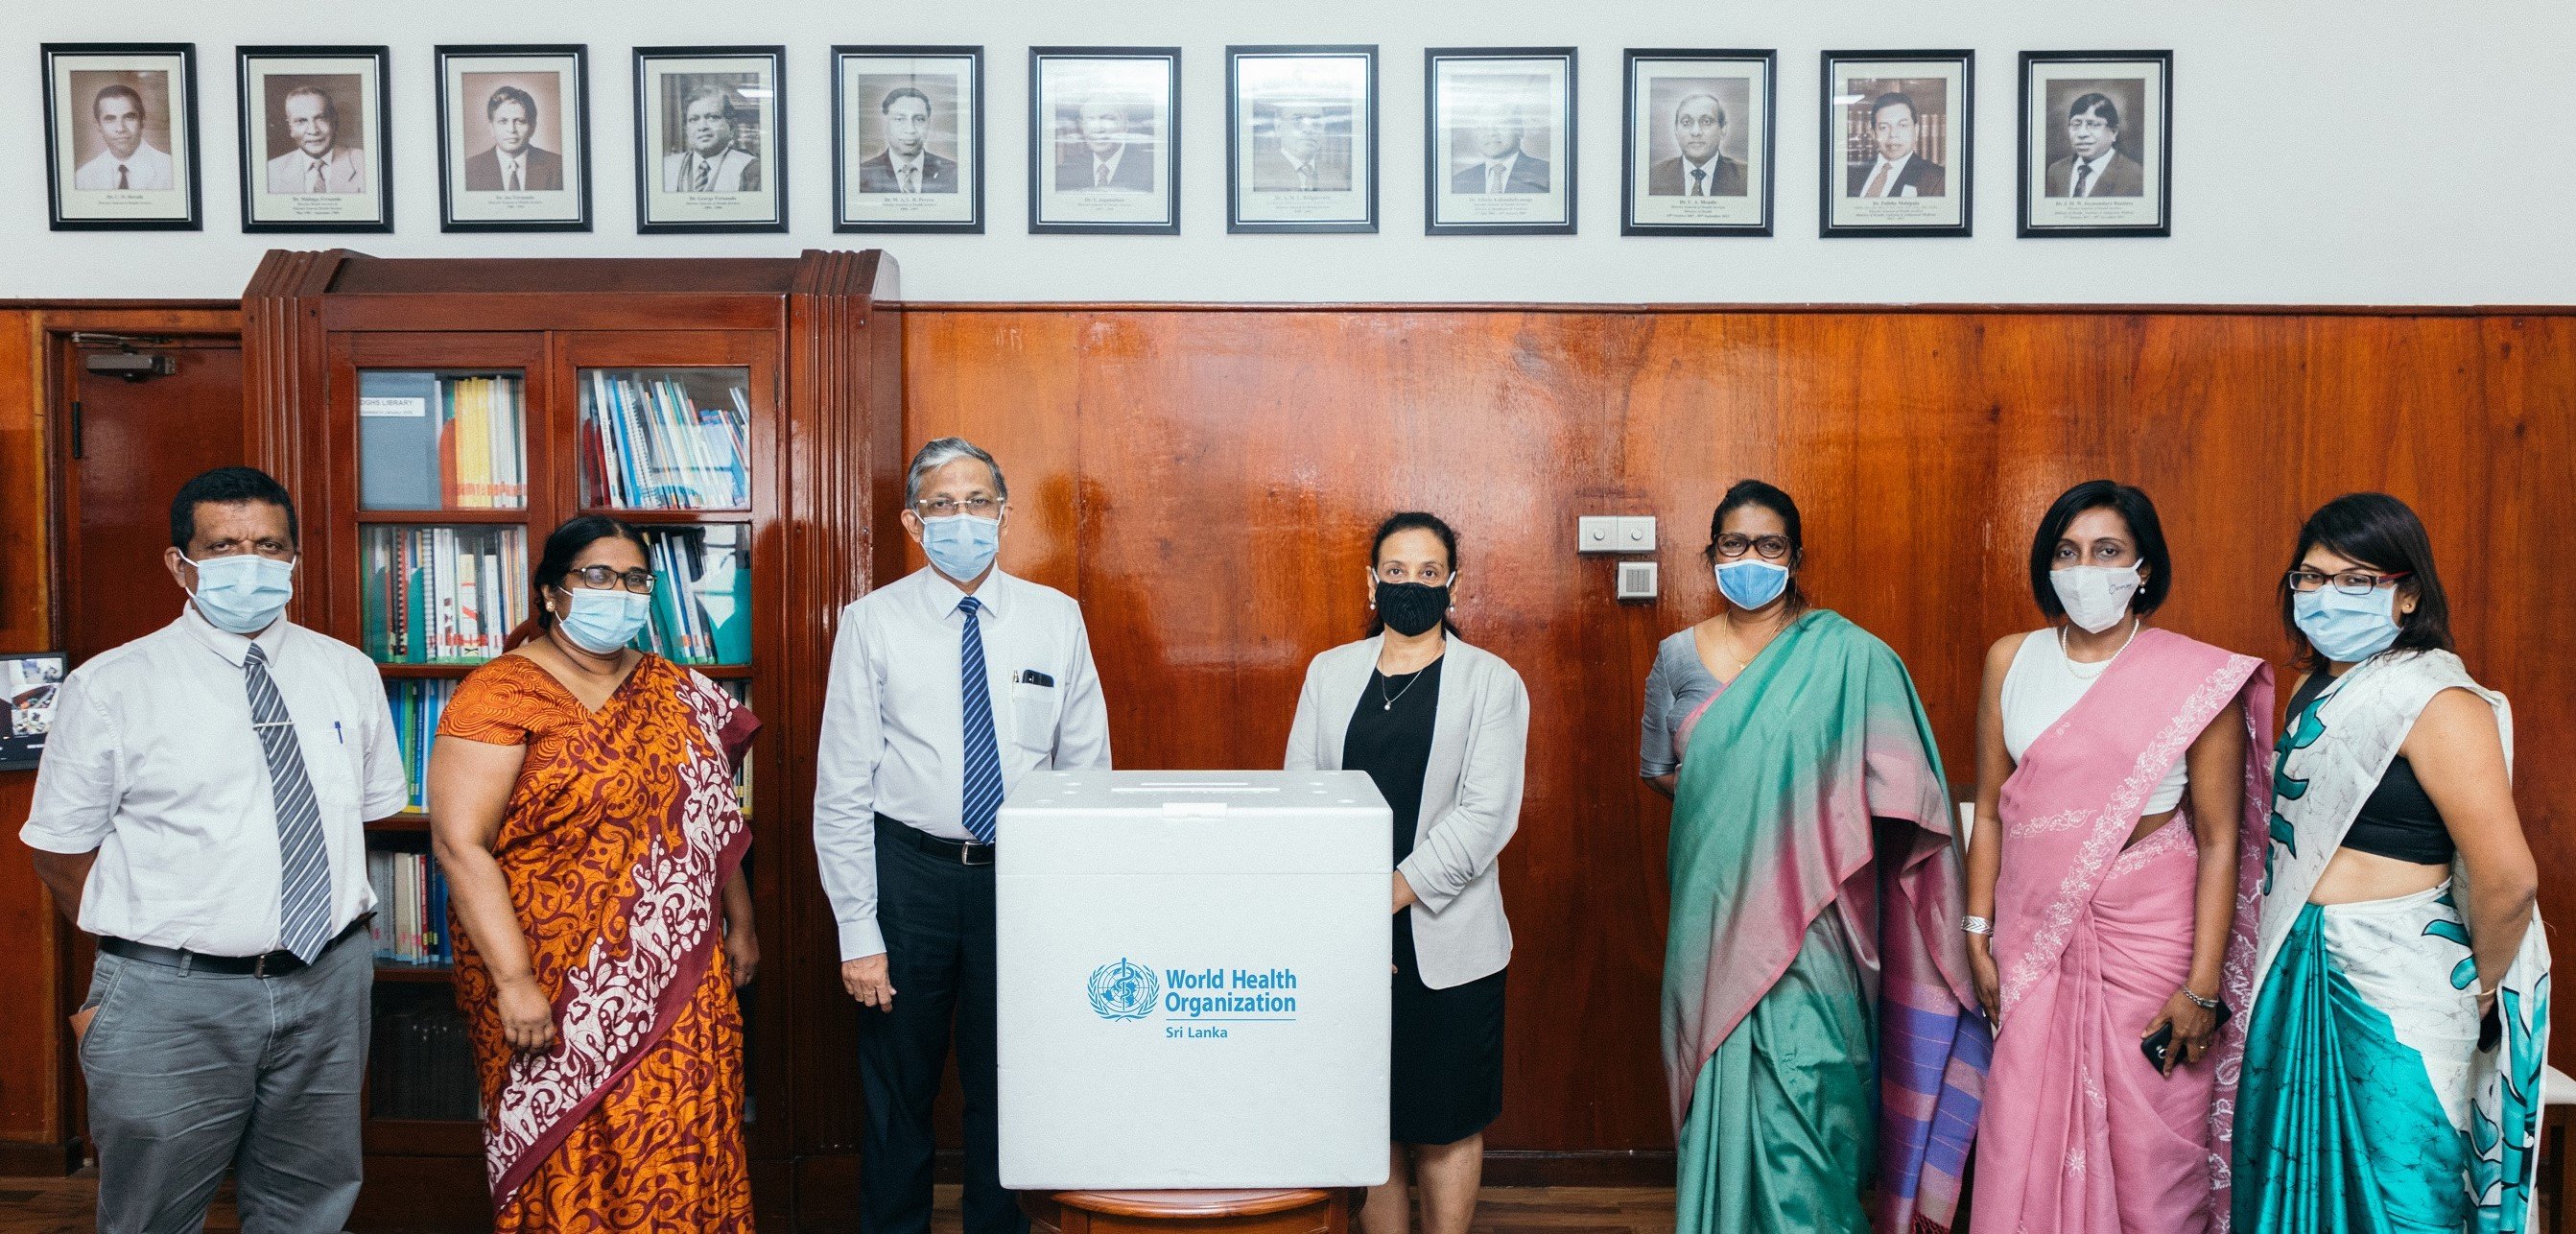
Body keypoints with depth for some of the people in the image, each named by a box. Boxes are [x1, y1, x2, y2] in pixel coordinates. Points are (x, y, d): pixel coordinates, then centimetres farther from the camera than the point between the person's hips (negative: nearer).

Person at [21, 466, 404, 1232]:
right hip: (171, 1001, -3)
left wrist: (333, 914, 6)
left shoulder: (349, 673, 5)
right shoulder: (109, 688, -6)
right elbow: (61, 850, 0)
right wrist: (148, 949, 3)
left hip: (329, 984, 3)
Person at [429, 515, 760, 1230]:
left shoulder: (677, 694, 9)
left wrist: (739, 924, 18)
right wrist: (514, 981, -19)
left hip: (679, 979, 5)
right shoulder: (501, 695, -9)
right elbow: (460, 845, -15)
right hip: (559, 988, -5)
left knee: (682, 1164, 7)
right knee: (570, 1175, 5)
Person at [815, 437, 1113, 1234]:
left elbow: (1087, 769, 5)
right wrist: (858, 932, -8)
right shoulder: (872, 623, -4)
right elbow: (842, 788, -5)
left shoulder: (1056, 618, 1)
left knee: (1010, 1088, 12)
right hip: (910, 872, -1)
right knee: (898, 1090, 11)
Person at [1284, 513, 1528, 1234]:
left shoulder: (1490, 682, 1)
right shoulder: (1330, 672, 10)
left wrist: (1389, 897, -16)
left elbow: (1486, 815, -9)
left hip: (1444, 940, -2)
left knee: (1447, 1120, 5)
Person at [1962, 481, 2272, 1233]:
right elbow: (1990, 811, 9)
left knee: (2150, 1150, 4)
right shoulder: (2011, 662, 5)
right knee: (2029, 1146, 7)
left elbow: (2220, 841, -7)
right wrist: (1978, 937, 4)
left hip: (2149, 935, -3)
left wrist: (2202, 988, -11)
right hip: (2036, 937, 3)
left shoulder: (2196, 678, -6)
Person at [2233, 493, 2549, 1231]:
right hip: (2299, 972, 8)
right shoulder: (2320, 687, 11)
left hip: (2395, 987, -8)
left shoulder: (2435, 700, -16)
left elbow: (2508, 878, -22)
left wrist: (2481, 988, -7)